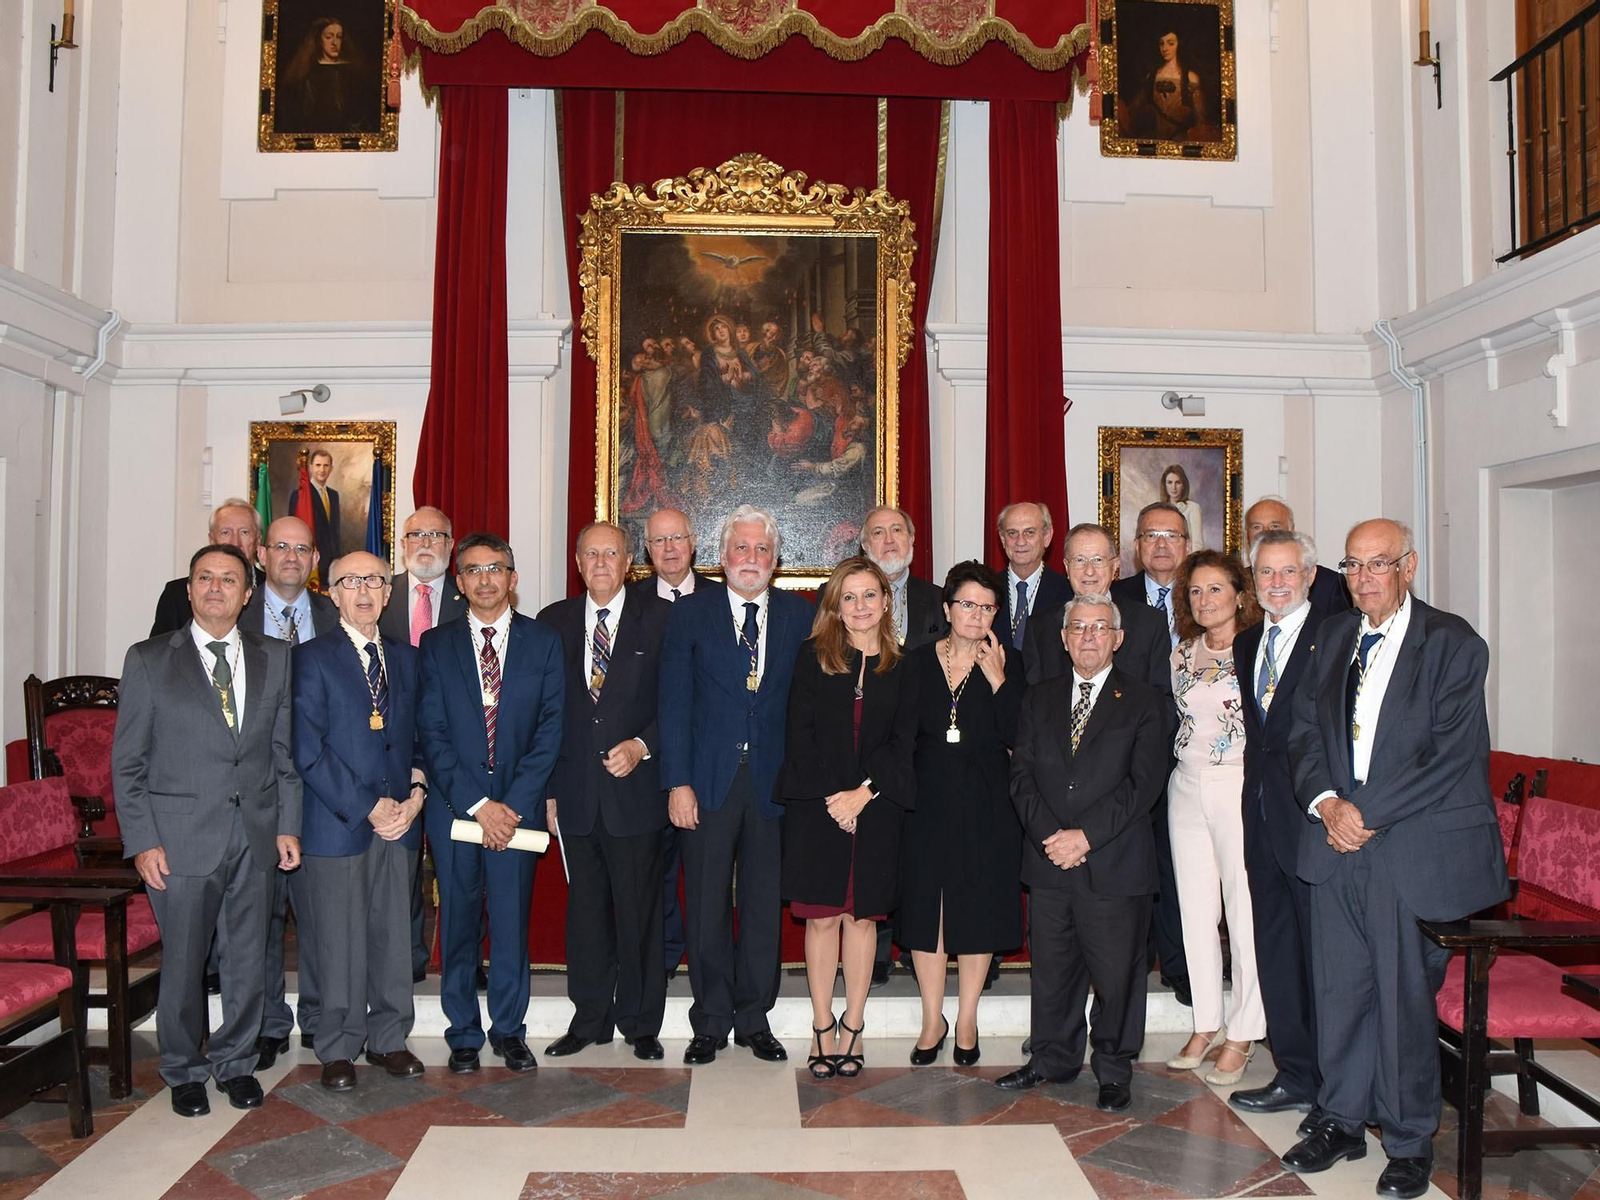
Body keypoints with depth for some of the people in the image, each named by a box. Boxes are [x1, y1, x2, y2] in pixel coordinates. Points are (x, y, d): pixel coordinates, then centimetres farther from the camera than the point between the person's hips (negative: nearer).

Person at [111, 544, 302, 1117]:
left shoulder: (274, 659, 7)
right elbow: (128, 761, -1)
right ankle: (184, 1070, 29)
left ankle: (235, 1061, 31)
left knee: (248, 960, 11)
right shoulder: (149, 660, 0)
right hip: (181, 837, -2)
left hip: (256, 836, 3)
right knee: (183, 962, 8)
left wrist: (288, 824, 3)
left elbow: (285, 750, 9)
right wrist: (142, 841, -7)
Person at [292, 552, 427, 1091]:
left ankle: (388, 1038, 23)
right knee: (339, 942, 3)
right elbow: (308, 750, -8)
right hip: (337, 823, -4)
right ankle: (337, 1050, 18)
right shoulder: (312, 659, -1)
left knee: (393, 935, 9)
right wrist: (367, 806, -12)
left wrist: (416, 793, -2)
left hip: (399, 821, 4)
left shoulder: (406, 658, 14)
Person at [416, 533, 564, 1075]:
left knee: (512, 921, 5)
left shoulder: (543, 642, 4)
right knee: (458, 923, 8)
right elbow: (432, 734, -2)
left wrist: (513, 803, -11)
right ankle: (464, 1035, 23)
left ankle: (509, 1030, 22)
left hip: (518, 806, 0)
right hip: (453, 805, 1)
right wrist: (477, 804, -11)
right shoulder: (436, 645, 5)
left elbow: (550, 729, -2)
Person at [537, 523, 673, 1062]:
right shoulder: (554, 622, 9)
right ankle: (589, 1019, 26)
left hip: (636, 790, -2)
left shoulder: (660, 618, 0)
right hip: (575, 792, 3)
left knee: (639, 911, 5)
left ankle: (641, 1023, 20)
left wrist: (642, 746, -15)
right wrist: (547, 787, 6)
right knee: (584, 909, 11)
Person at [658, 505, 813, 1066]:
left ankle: (755, 1019, 24)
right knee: (706, 906, 6)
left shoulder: (800, 616, 6)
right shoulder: (691, 612, 2)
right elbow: (674, 703, -2)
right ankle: (711, 1023, 22)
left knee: (764, 905, 9)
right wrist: (677, 782, -8)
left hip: (774, 781, 1)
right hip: (708, 781, -1)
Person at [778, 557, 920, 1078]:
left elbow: (902, 743, 1)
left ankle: (852, 1027, 18)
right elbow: (800, 735, -2)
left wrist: (863, 792, -12)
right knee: (821, 917, 4)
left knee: (862, 917, 7)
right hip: (815, 806, -1)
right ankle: (823, 1029, 15)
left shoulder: (901, 669, 7)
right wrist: (831, 796, -11)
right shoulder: (813, 658, 4)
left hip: (875, 809, 1)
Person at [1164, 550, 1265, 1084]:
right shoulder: (1181, 655, 11)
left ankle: (1242, 1036, 13)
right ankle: (1206, 1025, 24)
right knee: (1195, 911, 11)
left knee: (1245, 913, -1)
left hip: (1240, 787, -6)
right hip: (1187, 789, 6)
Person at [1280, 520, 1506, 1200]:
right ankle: (1343, 1122, 28)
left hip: (1414, 846, -4)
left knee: (1404, 995, 5)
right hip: (1337, 839, 5)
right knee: (1338, 988, 11)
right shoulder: (1333, 638, 12)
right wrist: (1326, 802, -6)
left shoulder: (1453, 645, -5)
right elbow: (1303, 730, 11)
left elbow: (1453, 756, -12)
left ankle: (1409, 1143, 24)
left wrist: (1367, 814, -13)